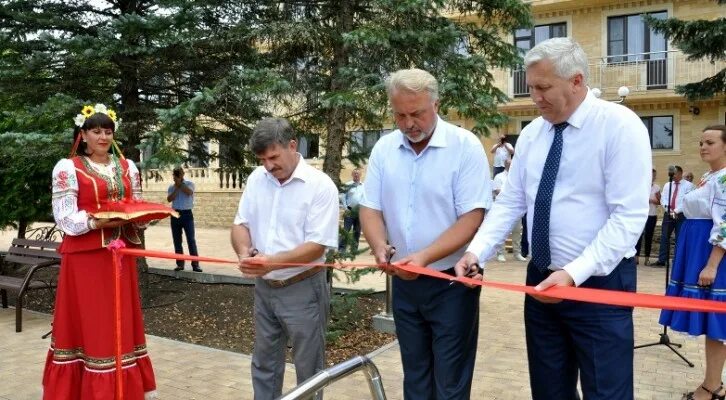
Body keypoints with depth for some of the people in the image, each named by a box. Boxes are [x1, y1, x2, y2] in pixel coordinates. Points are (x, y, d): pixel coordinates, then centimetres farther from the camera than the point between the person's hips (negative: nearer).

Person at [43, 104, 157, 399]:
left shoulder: (127, 166, 11)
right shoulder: (68, 167, -3)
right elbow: (64, 217, -9)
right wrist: (98, 222, -25)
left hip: (120, 255, 5)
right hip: (85, 258, -4)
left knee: (121, 322, 10)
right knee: (87, 322, 1)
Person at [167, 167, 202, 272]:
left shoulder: (189, 183, 1)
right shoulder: (171, 187, 8)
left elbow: (189, 192, -19)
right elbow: (169, 199, -7)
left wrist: (180, 183, -12)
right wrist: (177, 187, -11)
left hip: (187, 214, -3)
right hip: (175, 214, 3)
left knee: (191, 240, -5)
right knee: (177, 240, 7)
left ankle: (195, 264, -3)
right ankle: (180, 264, 15)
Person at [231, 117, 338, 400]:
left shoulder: (320, 185, -16)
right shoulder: (257, 178, 2)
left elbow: (317, 246, -20)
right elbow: (241, 223, 7)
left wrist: (272, 262, -31)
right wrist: (244, 251, -15)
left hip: (303, 290, -5)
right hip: (264, 288, 6)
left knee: (309, 369, 9)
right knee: (264, 364, 20)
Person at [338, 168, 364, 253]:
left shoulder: (364, 186, 8)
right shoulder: (348, 185, 2)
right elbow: (343, 197, 0)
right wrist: (345, 208, -8)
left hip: (360, 211, 3)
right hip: (349, 211, -3)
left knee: (357, 231, 8)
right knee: (346, 230, -7)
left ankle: (354, 249, 17)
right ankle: (341, 249, -6)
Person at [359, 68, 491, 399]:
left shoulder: (465, 146, -13)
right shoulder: (384, 149, 2)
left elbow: (472, 219, -17)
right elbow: (370, 208, 4)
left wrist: (424, 256, -27)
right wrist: (380, 246, -16)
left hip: (451, 282, -4)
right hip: (404, 283, 5)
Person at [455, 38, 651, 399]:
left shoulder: (620, 126, -13)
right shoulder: (532, 133, 6)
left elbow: (628, 217, -18)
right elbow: (509, 203, 5)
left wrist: (573, 273, -26)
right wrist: (476, 251, -9)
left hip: (599, 282, -5)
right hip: (541, 280, 6)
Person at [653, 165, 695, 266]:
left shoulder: (688, 185, -1)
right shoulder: (667, 185, 14)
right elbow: (663, 198, 6)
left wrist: (676, 211, -19)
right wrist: (667, 208, -13)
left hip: (681, 215, -4)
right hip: (668, 214, 4)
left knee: (680, 239, 1)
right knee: (664, 237, 1)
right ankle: (661, 260, 4)